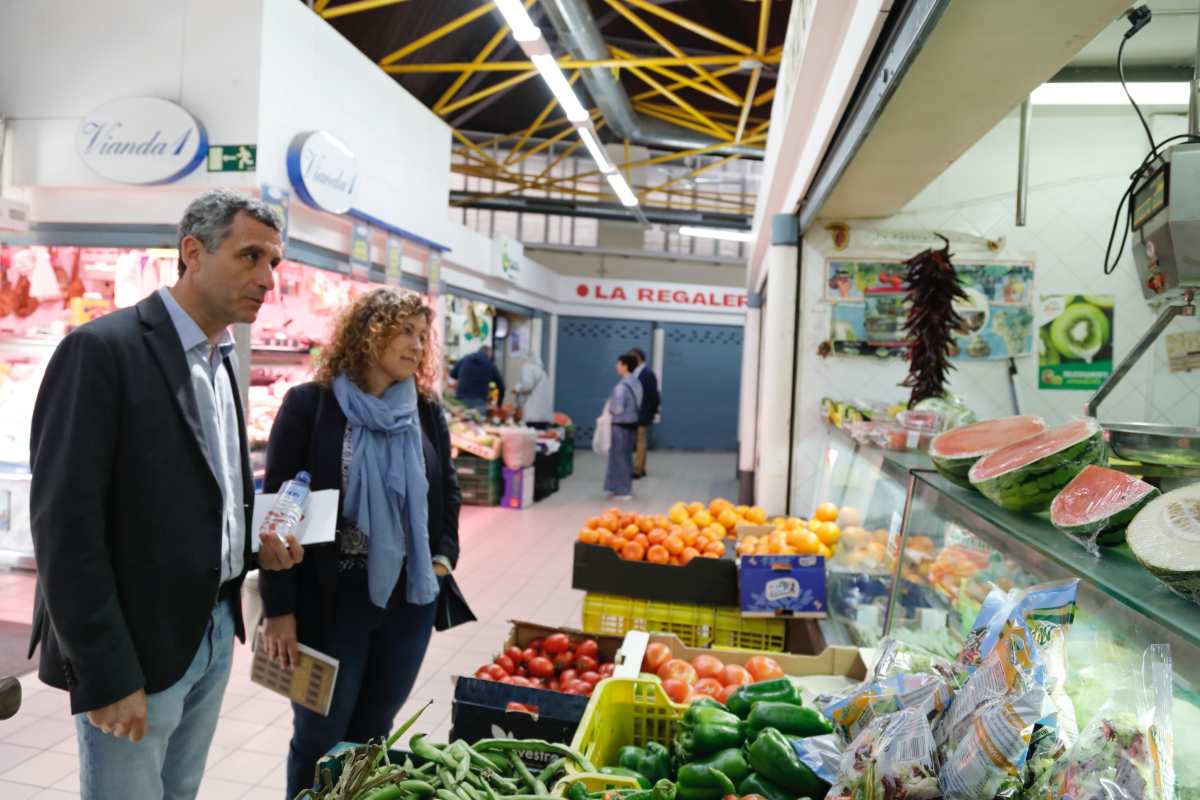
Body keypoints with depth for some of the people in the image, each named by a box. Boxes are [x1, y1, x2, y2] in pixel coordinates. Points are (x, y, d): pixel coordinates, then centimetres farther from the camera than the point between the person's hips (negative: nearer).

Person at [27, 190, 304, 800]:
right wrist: (107, 676, -18)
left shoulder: (222, 360, 10)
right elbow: (65, 525, -18)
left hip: (215, 634, 7)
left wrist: (255, 544, 0)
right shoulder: (102, 349, -15)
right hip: (134, 647, -7)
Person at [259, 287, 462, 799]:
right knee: (319, 741, 11)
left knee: (371, 738, 17)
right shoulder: (309, 404, -8)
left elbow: (447, 491, 15)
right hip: (331, 597, -4)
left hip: (409, 595, 4)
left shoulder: (426, 410, 4)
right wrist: (279, 607, -11)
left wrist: (444, 555, 1)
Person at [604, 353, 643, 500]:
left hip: (621, 425, -9)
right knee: (626, 456, 16)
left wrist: (609, 408, -2)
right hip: (631, 423, 9)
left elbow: (618, 408, -21)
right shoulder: (636, 383, 8)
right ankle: (626, 488, 24)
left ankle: (622, 491, 7)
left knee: (619, 457, 1)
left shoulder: (622, 385, -19)